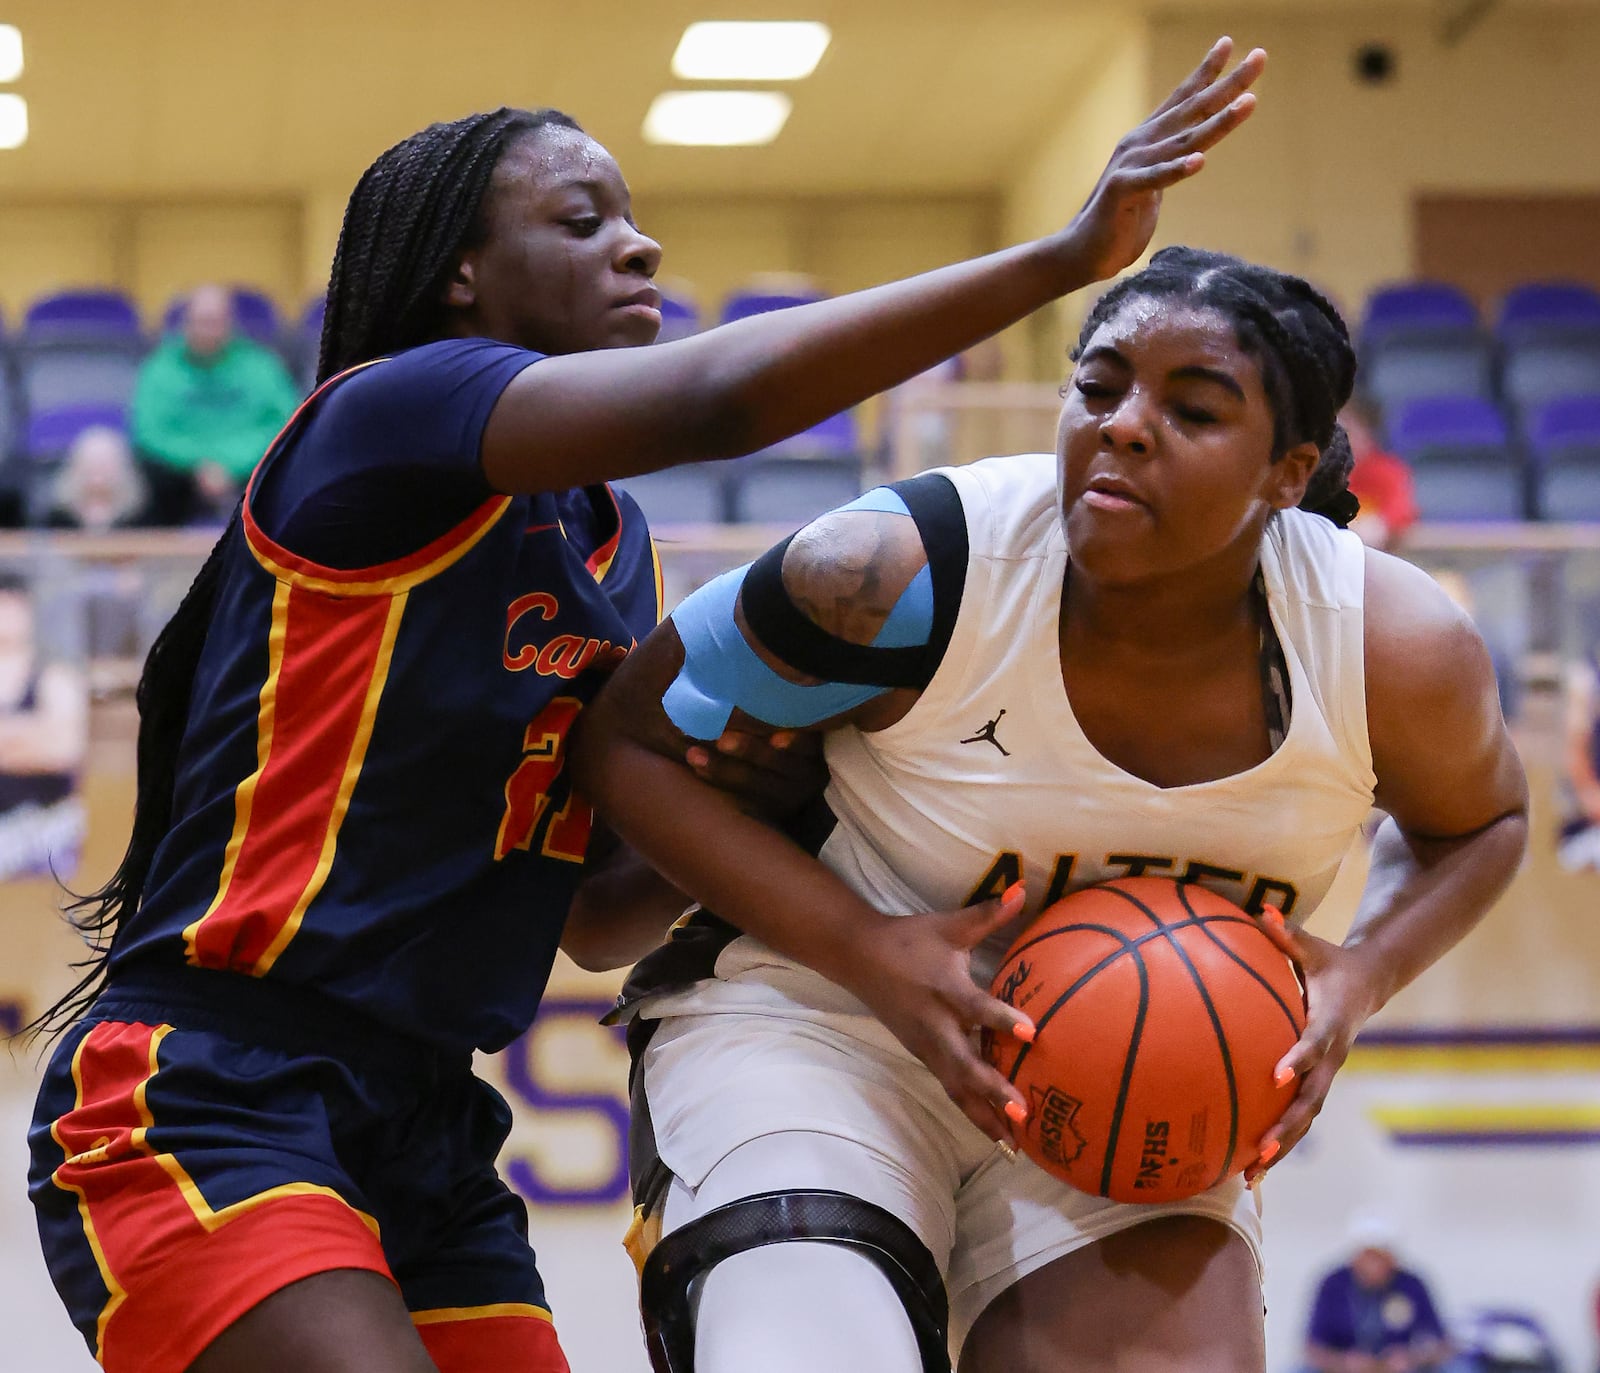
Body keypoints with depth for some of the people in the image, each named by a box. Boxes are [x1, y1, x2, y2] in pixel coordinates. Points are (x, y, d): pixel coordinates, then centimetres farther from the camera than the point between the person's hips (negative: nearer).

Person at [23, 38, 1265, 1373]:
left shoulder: (614, 542, 15)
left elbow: (591, 911, 18)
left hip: (428, 1134, 9)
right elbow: (718, 398, -28)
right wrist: (1066, 256, -26)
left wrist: (730, 810, -3)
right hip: (204, 1105, -9)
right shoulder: (383, 416, -11)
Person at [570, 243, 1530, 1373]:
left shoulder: (1399, 652, -15)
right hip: (821, 1017, -3)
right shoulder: (908, 576, -24)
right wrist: (867, 951, -23)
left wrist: (1364, 975, -13)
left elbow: (1477, 822, 9)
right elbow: (627, 744, -11)